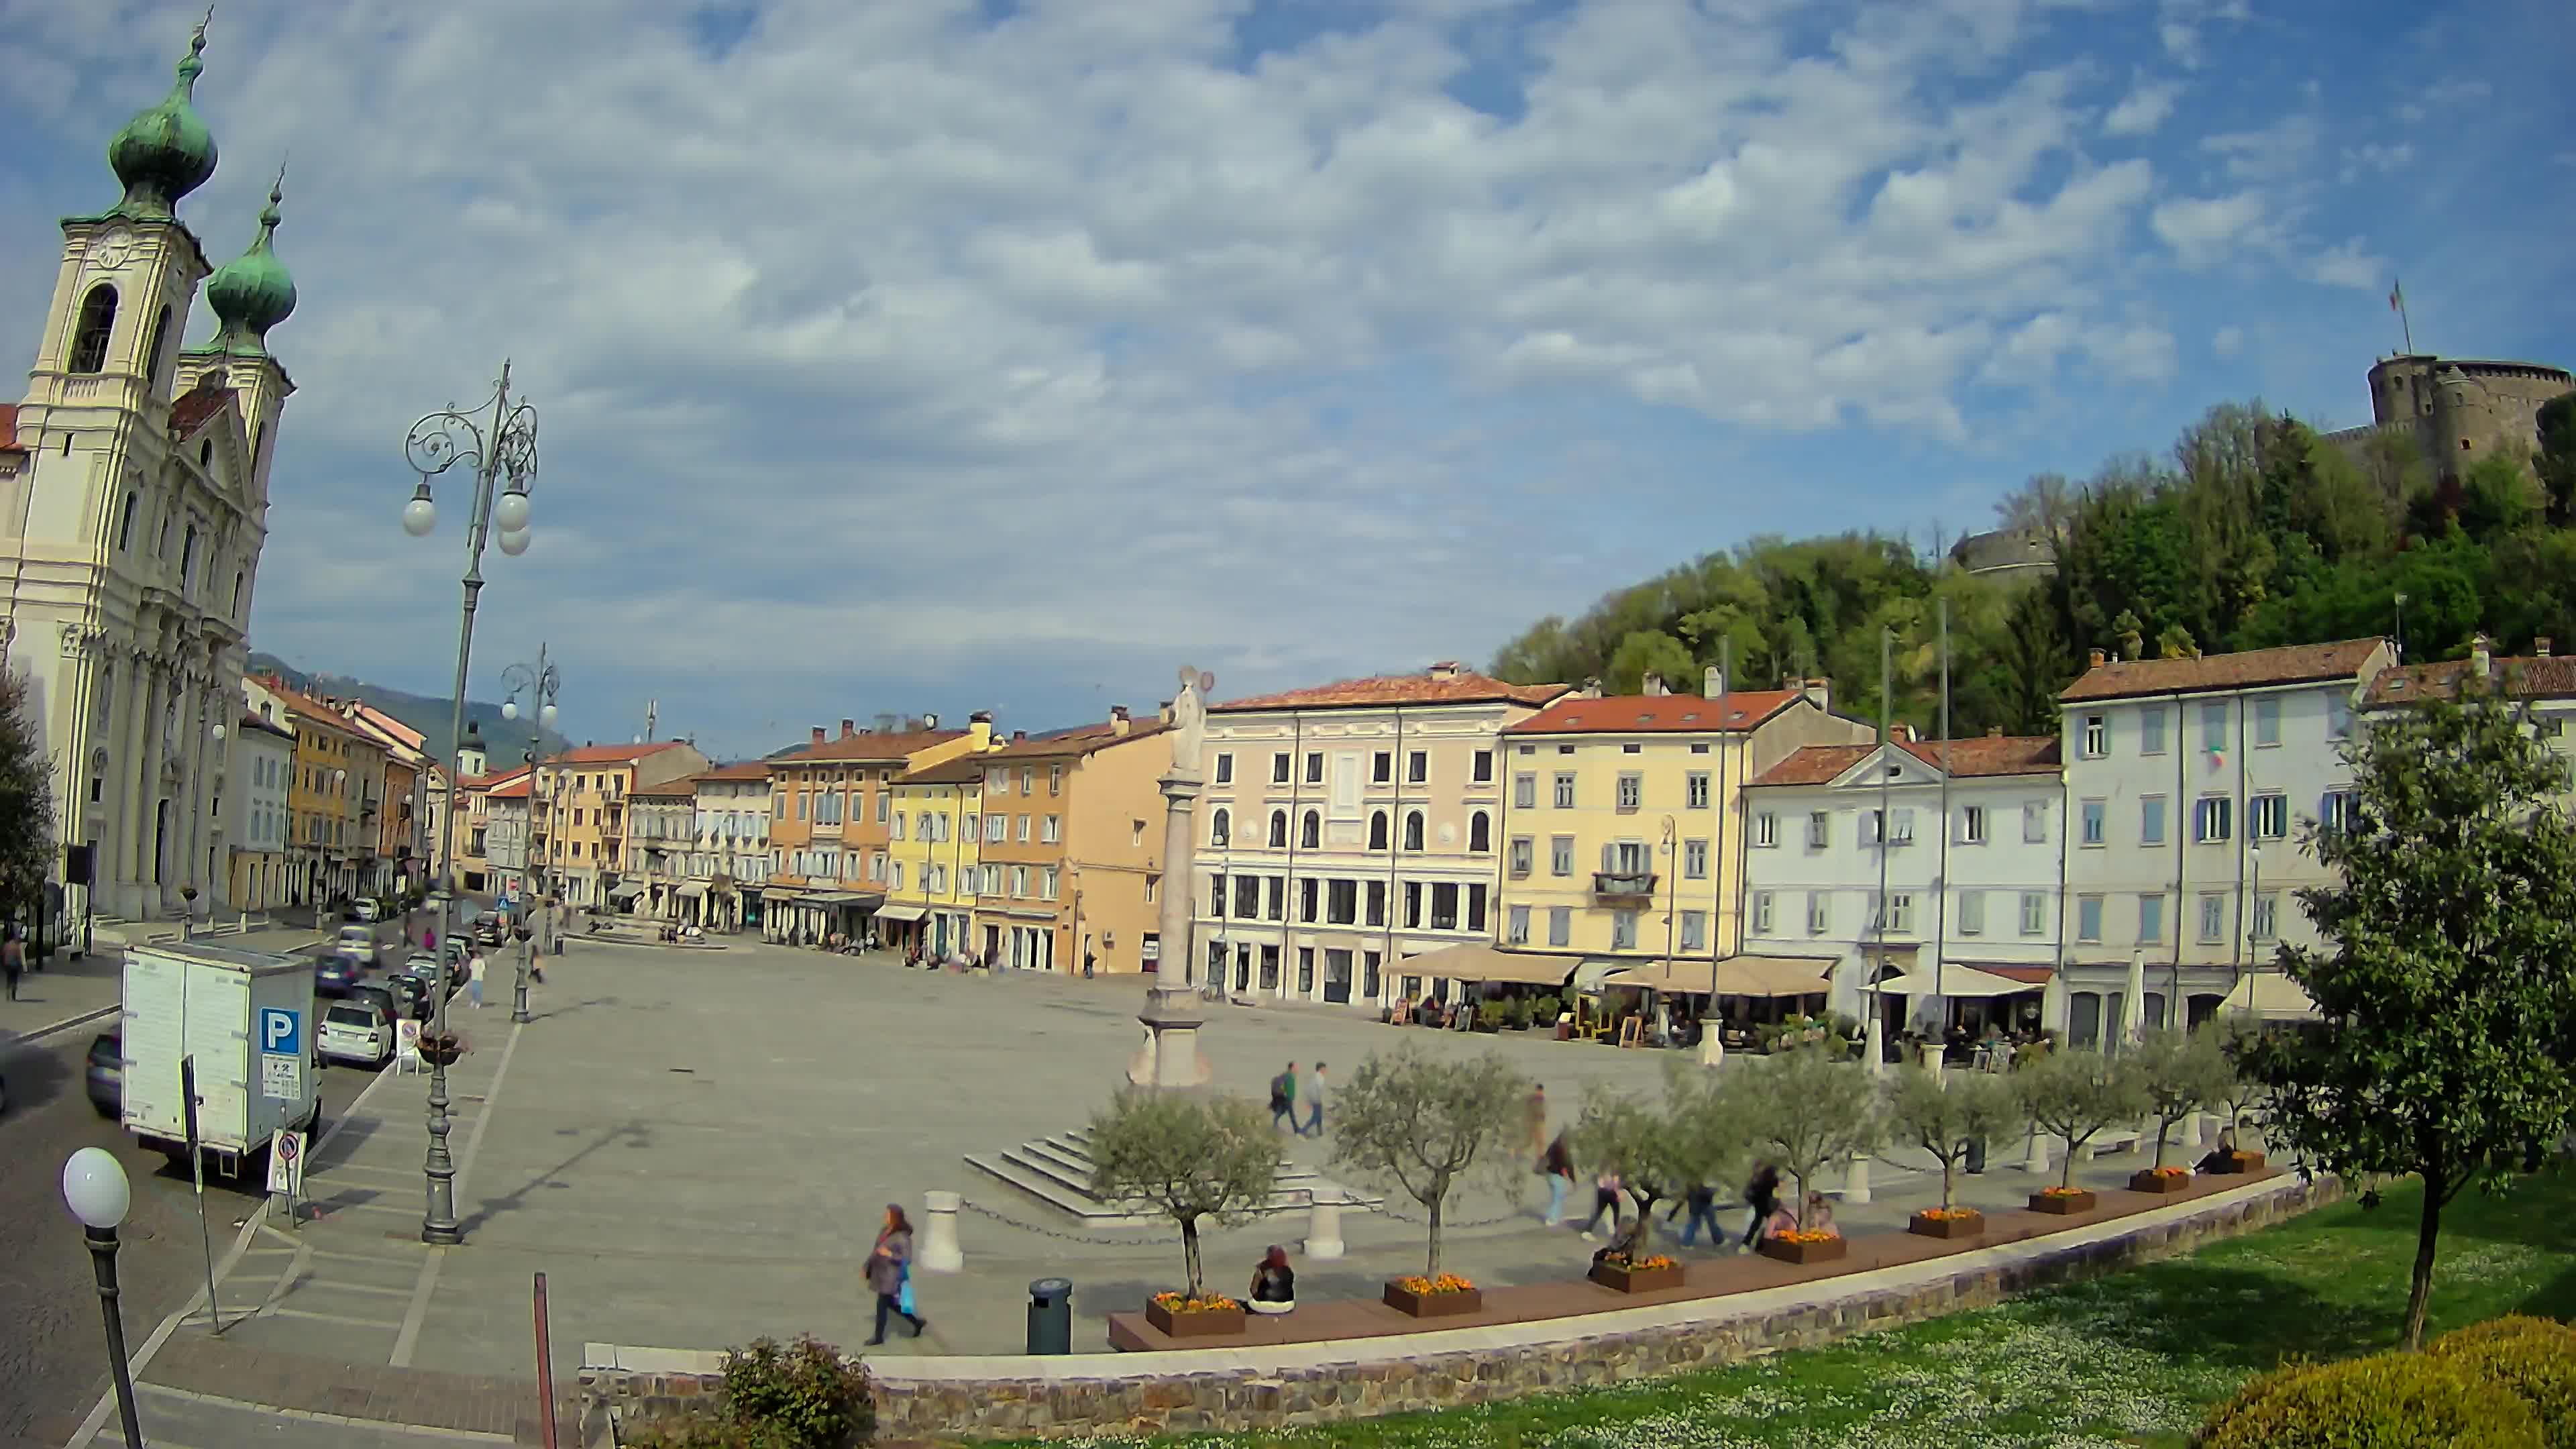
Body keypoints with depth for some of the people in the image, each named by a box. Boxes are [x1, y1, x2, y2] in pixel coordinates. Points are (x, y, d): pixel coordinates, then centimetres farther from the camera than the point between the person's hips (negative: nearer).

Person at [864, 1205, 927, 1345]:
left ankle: (879, 1337, 19)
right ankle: (917, 1322, 33)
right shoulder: (884, 1231, 3)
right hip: (881, 1273, 8)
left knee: (882, 1305, 2)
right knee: (891, 1304, 18)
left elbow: (907, 1260, -20)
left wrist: (890, 1254, -31)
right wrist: (867, 1268, 15)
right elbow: (876, 1250, 13)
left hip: (892, 1276, -8)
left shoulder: (902, 1237, -21)